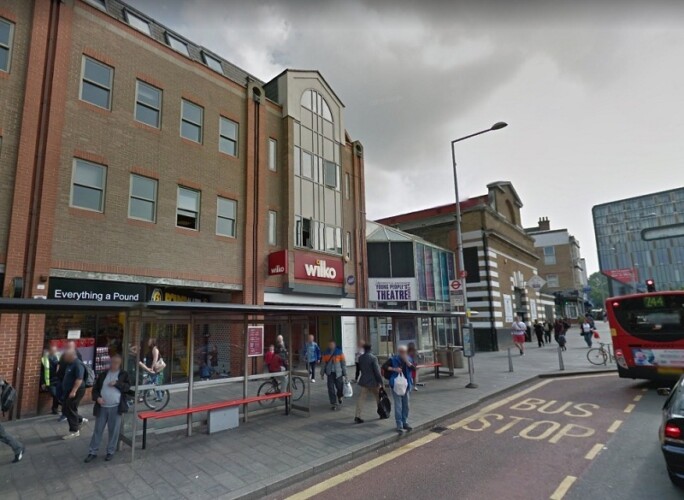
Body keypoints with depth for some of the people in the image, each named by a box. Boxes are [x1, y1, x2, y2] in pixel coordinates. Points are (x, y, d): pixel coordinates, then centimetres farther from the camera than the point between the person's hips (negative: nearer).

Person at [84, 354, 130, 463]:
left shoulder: (124, 374, 2)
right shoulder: (102, 375, 9)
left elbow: (127, 387, -7)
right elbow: (95, 389, 9)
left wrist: (116, 383, -19)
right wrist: (97, 397, -9)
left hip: (115, 408, -2)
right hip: (102, 407, 2)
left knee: (114, 431, 6)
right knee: (98, 430, 9)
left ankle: (110, 452, 19)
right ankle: (92, 452, 22)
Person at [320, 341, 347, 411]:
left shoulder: (339, 352, -4)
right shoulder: (326, 353, -1)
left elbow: (343, 363, 0)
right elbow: (323, 363, 7)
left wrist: (345, 373, 0)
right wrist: (322, 373, 7)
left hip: (338, 373, -1)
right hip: (330, 373, 1)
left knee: (340, 387, 6)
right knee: (331, 388, -3)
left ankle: (339, 397, 38)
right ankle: (333, 403, 8)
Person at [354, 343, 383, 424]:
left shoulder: (360, 358, 0)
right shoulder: (373, 358, -16)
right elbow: (377, 371, -15)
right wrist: (380, 381, -10)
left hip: (364, 381, 4)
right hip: (373, 382, -4)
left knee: (361, 398, 4)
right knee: (378, 397, 16)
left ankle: (357, 416, -2)